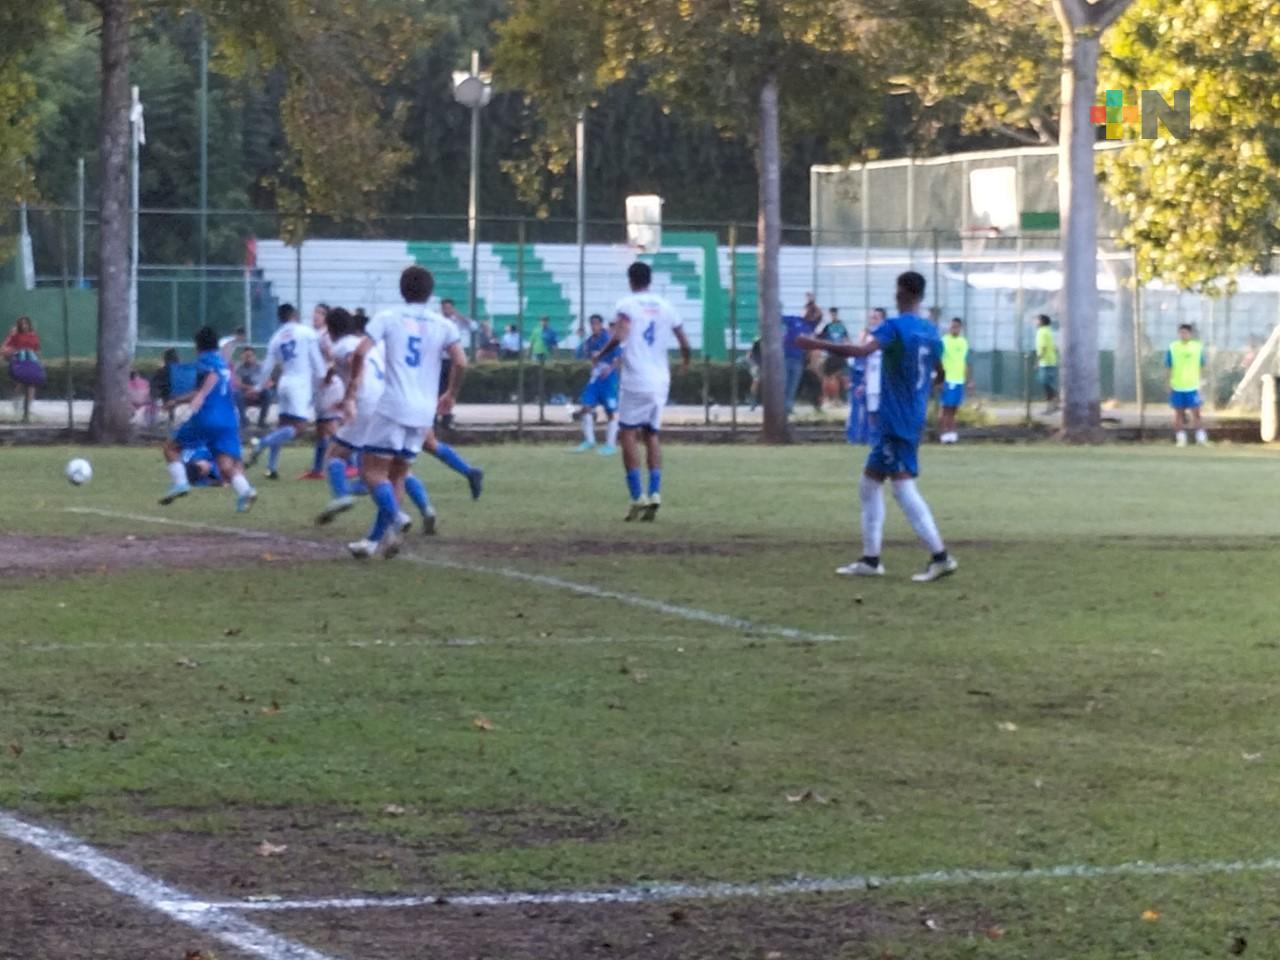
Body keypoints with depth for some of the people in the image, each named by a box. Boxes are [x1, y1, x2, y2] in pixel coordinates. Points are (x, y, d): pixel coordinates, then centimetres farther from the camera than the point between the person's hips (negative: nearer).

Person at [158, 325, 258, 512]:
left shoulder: (205, 360, 2)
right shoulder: (221, 362, 26)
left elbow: (213, 377, -22)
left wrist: (200, 396, -36)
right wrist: (177, 400, 46)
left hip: (206, 418, -6)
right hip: (229, 419, 6)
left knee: (171, 446, 15)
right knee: (226, 467, -6)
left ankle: (180, 483, -1)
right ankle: (244, 490, -34)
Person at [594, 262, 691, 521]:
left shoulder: (626, 305, -5)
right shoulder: (665, 307, 10)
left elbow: (619, 337, -20)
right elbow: (684, 343, 14)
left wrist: (600, 355, -4)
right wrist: (685, 361, 35)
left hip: (635, 381, -5)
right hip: (660, 381, 5)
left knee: (629, 434, 1)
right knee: (652, 435, 13)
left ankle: (637, 497, -8)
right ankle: (655, 493, -1)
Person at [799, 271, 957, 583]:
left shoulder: (895, 327, -13)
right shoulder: (931, 331, 11)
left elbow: (862, 350, -30)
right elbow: (938, 372, 24)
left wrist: (819, 345, -29)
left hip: (896, 422, -8)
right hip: (912, 419, 8)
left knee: (903, 486, -10)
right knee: (870, 482, 14)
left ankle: (940, 556, -16)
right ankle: (870, 559, 13)